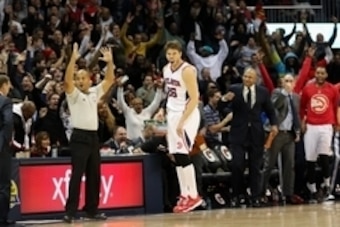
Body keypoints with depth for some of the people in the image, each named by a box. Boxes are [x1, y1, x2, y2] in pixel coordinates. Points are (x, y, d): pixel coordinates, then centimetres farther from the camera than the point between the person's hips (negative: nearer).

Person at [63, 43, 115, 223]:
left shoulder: (95, 92, 14)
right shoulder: (73, 94, -1)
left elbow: (110, 80, 10)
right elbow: (67, 80, -19)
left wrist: (110, 62, -3)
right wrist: (73, 59, -27)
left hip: (93, 137, 6)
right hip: (79, 137, -6)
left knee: (94, 175, 9)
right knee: (77, 175, -9)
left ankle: (92, 210, 17)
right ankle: (70, 212, -9)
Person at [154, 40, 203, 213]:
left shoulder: (187, 70, -17)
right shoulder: (166, 69, 8)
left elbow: (194, 98, -20)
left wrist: (182, 121, -23)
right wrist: (163, 110, 8)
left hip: (188, 115, -8)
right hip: (173, 114, 8)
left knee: (183, 154, -13)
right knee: (177, 156, 6)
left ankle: (194, 196, -8)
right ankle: (184, 195, 11)